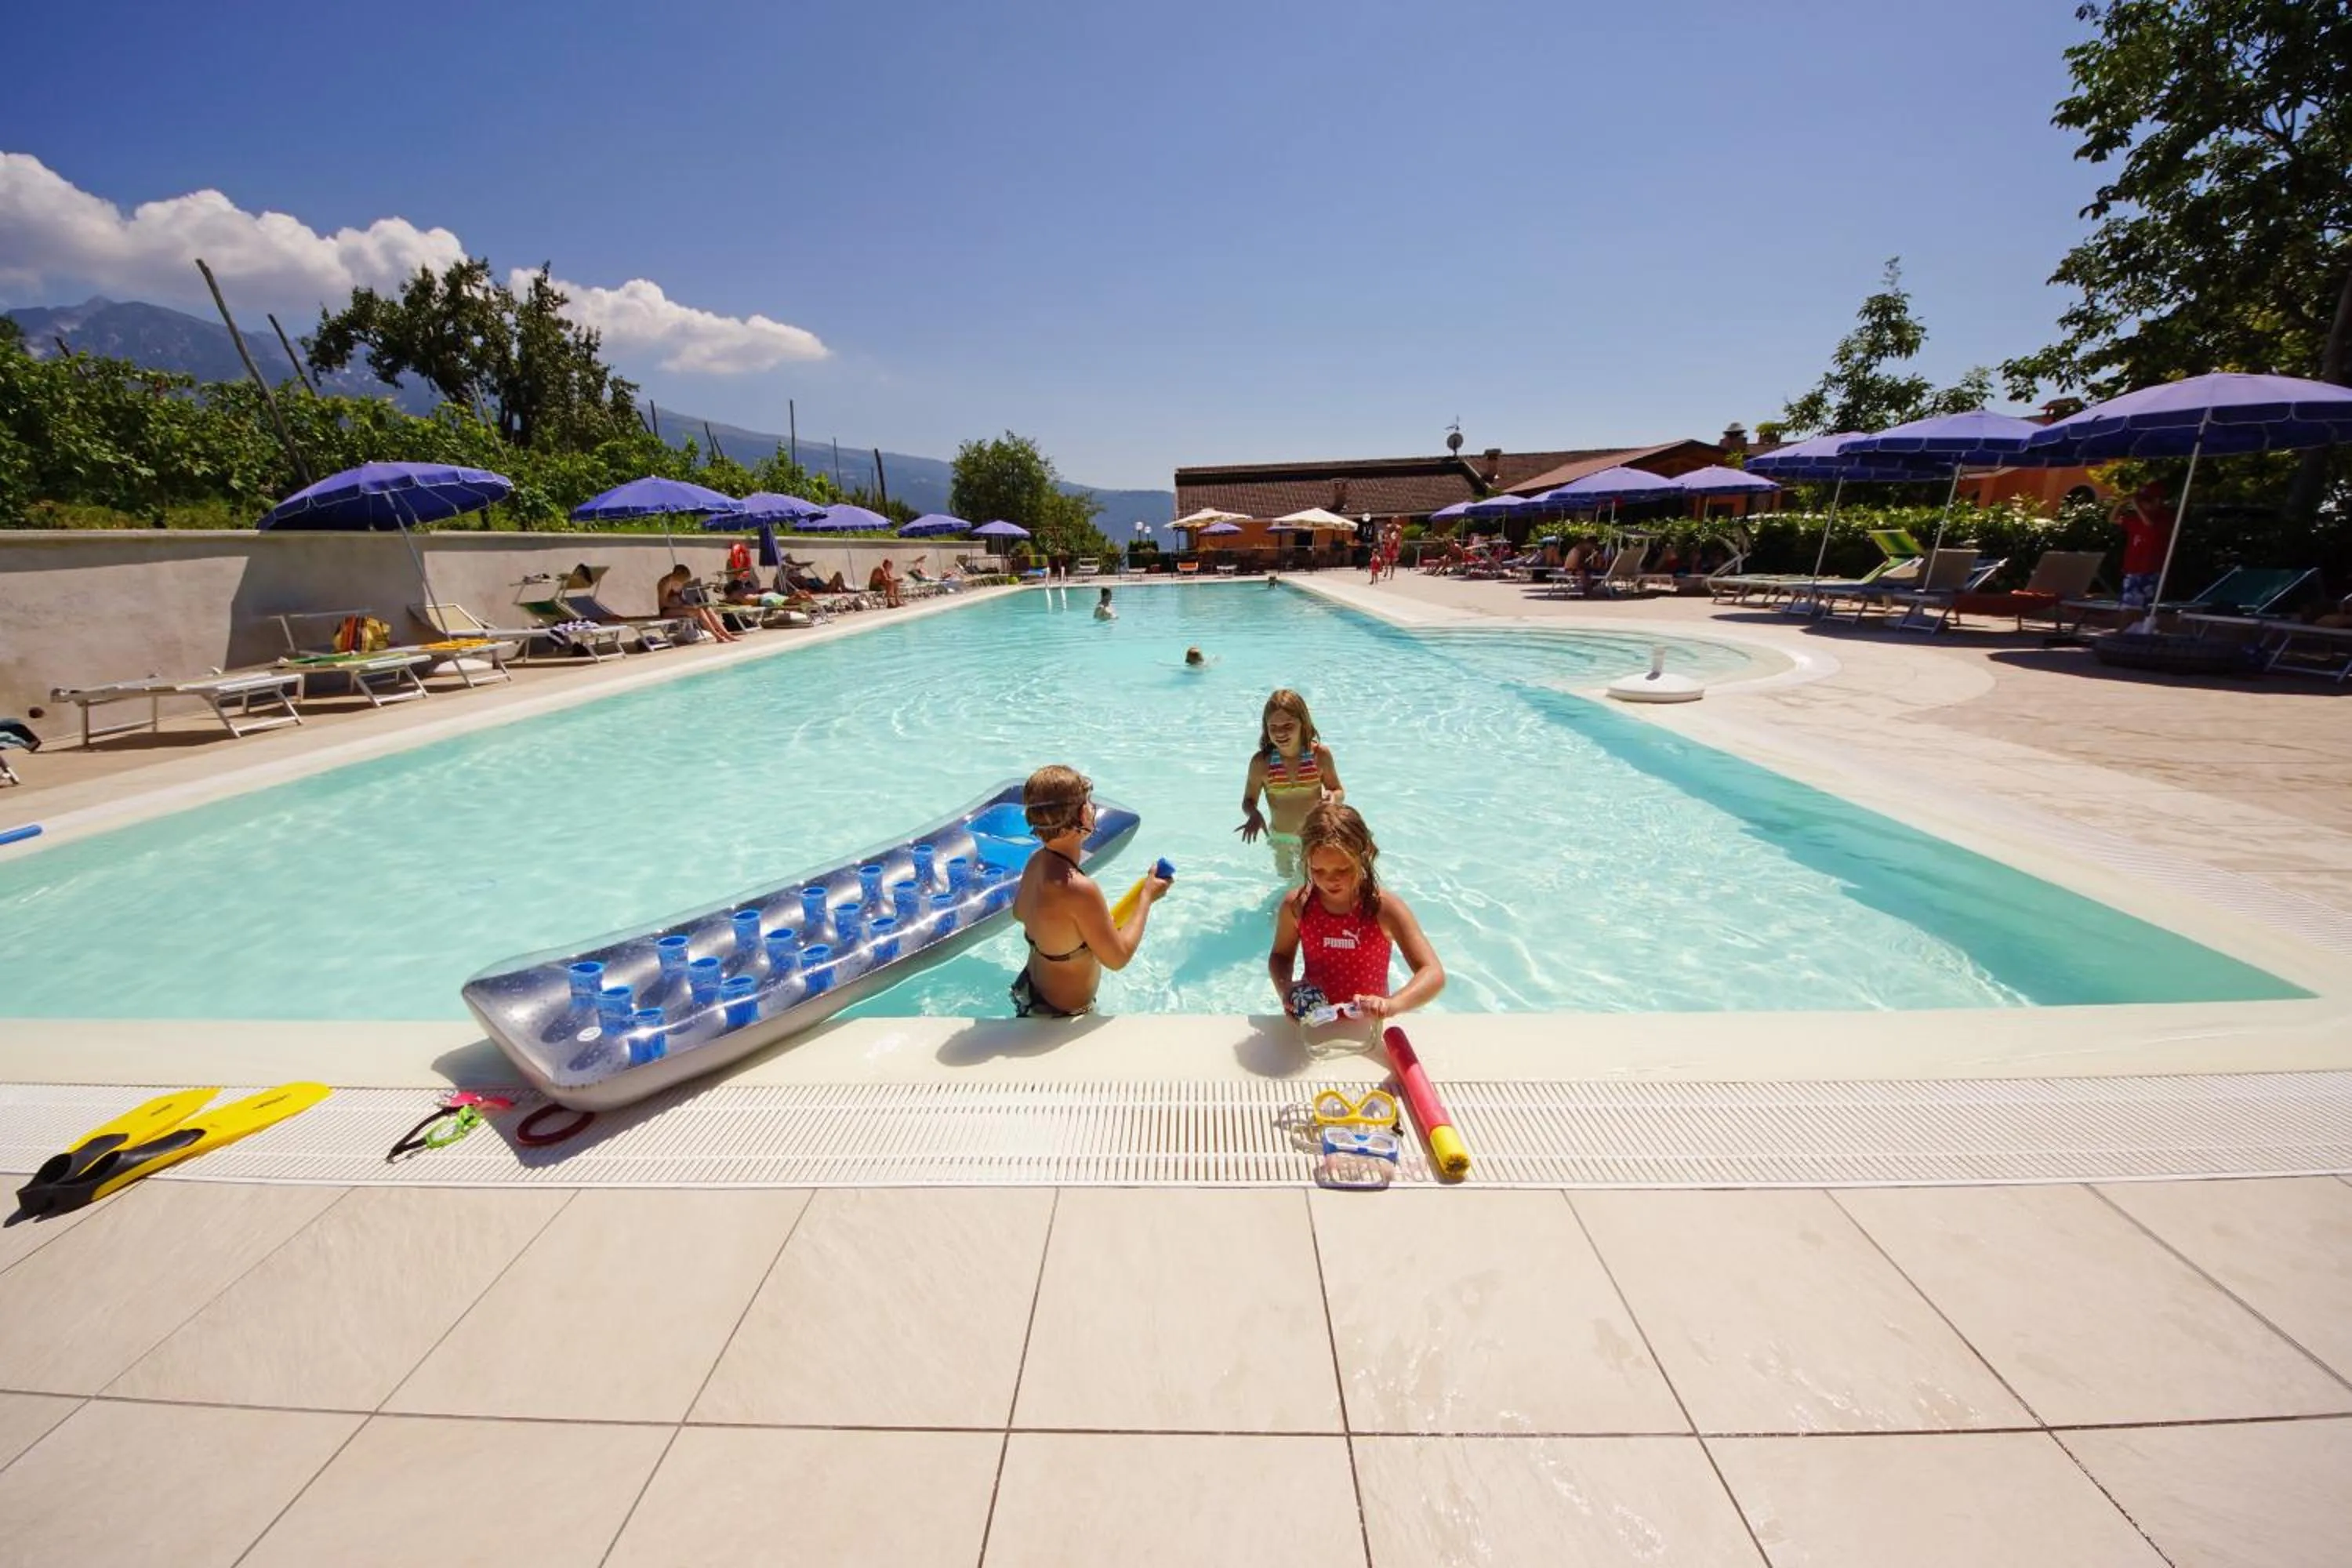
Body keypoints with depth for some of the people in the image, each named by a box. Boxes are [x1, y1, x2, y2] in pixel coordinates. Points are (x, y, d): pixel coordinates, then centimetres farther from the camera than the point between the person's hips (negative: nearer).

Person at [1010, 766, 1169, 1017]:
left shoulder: (1036, 862, -9)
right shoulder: (1080, 889, -34)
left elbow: (1019, 912, 12)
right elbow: (1117, 957, -22)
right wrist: (1147, 897, -13)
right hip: (1061, 1016, -8)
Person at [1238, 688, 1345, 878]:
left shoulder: (1320, 755, -19)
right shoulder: (1261, 762, -20)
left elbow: (1339, 792, -4)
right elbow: (1249, 801, -7)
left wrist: (1332, 796, -28)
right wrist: (1253, 815, -30)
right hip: (1281, 838, 1)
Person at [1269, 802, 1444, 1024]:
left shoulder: (1386, 908, -16)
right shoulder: (1296, 906, -9)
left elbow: (1434, 974, -19)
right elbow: (1281, 955, 10)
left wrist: (1392, 1005, -37)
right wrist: (1284, 988, -12)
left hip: (1367, 1023, -1)